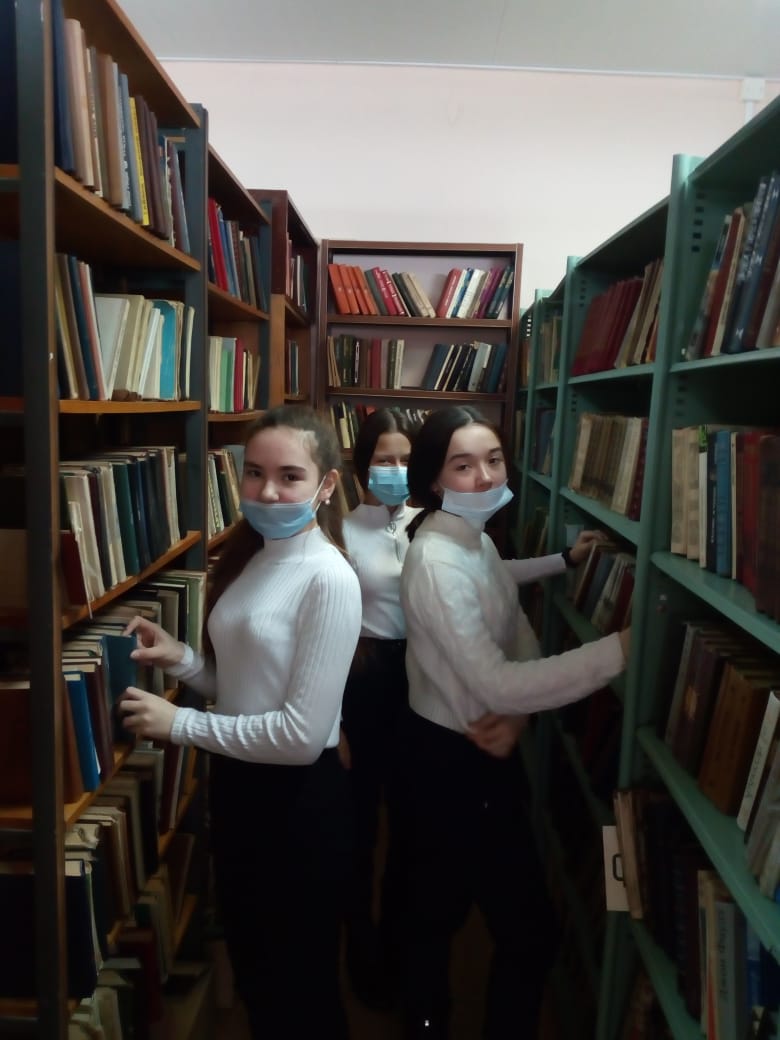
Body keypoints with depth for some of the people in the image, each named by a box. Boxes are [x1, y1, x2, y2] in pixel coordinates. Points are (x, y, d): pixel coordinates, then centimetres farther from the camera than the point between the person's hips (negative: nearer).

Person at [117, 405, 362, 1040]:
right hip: (239, 785, 8)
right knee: (253, 966, 28)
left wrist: (178, 724, -17)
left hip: (298, 799, -8)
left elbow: (303, 733, -24)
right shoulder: (252, 557, 3)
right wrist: (181, 658, -7)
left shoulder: (328, 579, -23)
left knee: (300, 984, 17)